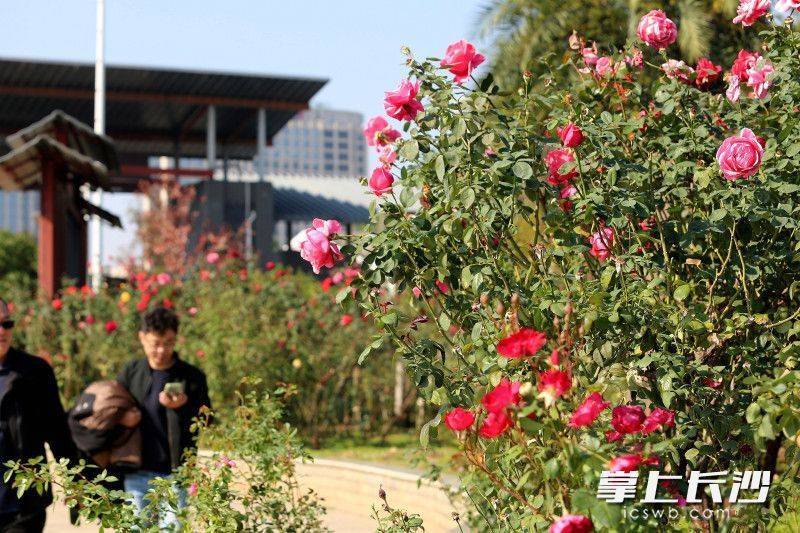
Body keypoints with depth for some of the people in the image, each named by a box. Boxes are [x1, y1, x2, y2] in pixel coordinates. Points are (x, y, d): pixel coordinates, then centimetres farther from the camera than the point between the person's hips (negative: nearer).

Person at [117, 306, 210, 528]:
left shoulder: (192, 377, 0)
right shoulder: (130, 373, 7)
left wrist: (183, 407, -18)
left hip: (174, 473, -2)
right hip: (137, 473, 2)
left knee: (171, 526, -4)